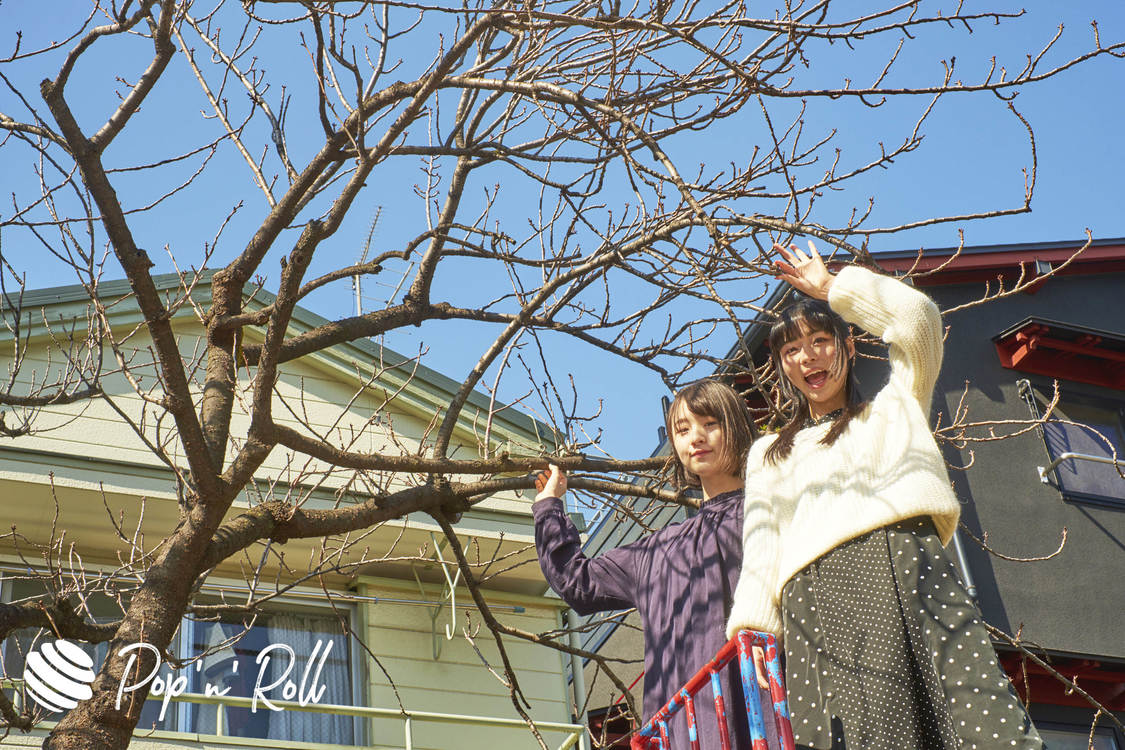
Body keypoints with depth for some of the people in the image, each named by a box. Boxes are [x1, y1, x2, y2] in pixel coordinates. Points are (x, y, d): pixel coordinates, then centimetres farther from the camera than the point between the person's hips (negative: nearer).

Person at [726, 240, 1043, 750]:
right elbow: (760, 543, 17)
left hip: (907, 560, 0)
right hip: (818, 589, 0)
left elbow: (917, 316, 15)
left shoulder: (895, 408, 30)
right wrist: (756, 624, 1)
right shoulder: (769, 454, 32)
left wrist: (830, 285, 24)